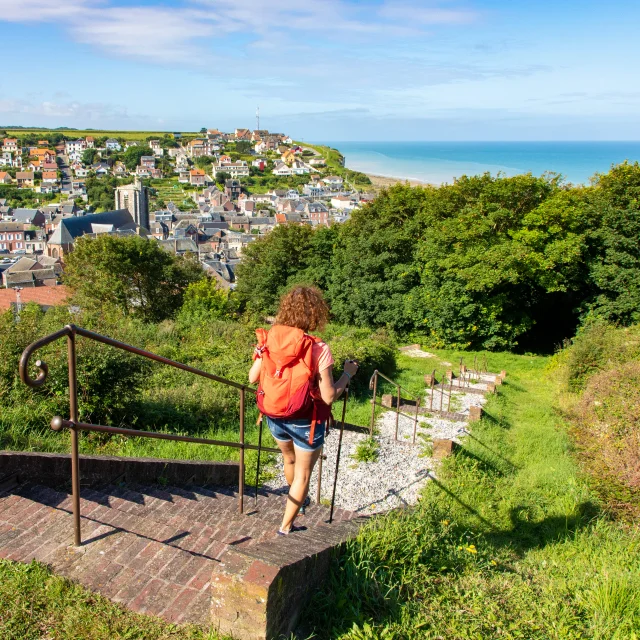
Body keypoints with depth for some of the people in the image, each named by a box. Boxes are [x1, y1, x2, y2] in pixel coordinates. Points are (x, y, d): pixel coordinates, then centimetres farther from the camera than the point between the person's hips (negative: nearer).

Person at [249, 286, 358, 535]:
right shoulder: (319, 349, -22)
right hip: (305, 421, -5)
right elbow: (329, 396, -20)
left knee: (290, 460, 32)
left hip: (275, 417, 5)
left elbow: (253, 377, 0)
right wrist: (348, 374, -5)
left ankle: (297, 500, 57)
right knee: (303, 473, 18)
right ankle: (286, 526, 30)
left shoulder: (269, 339, -10)